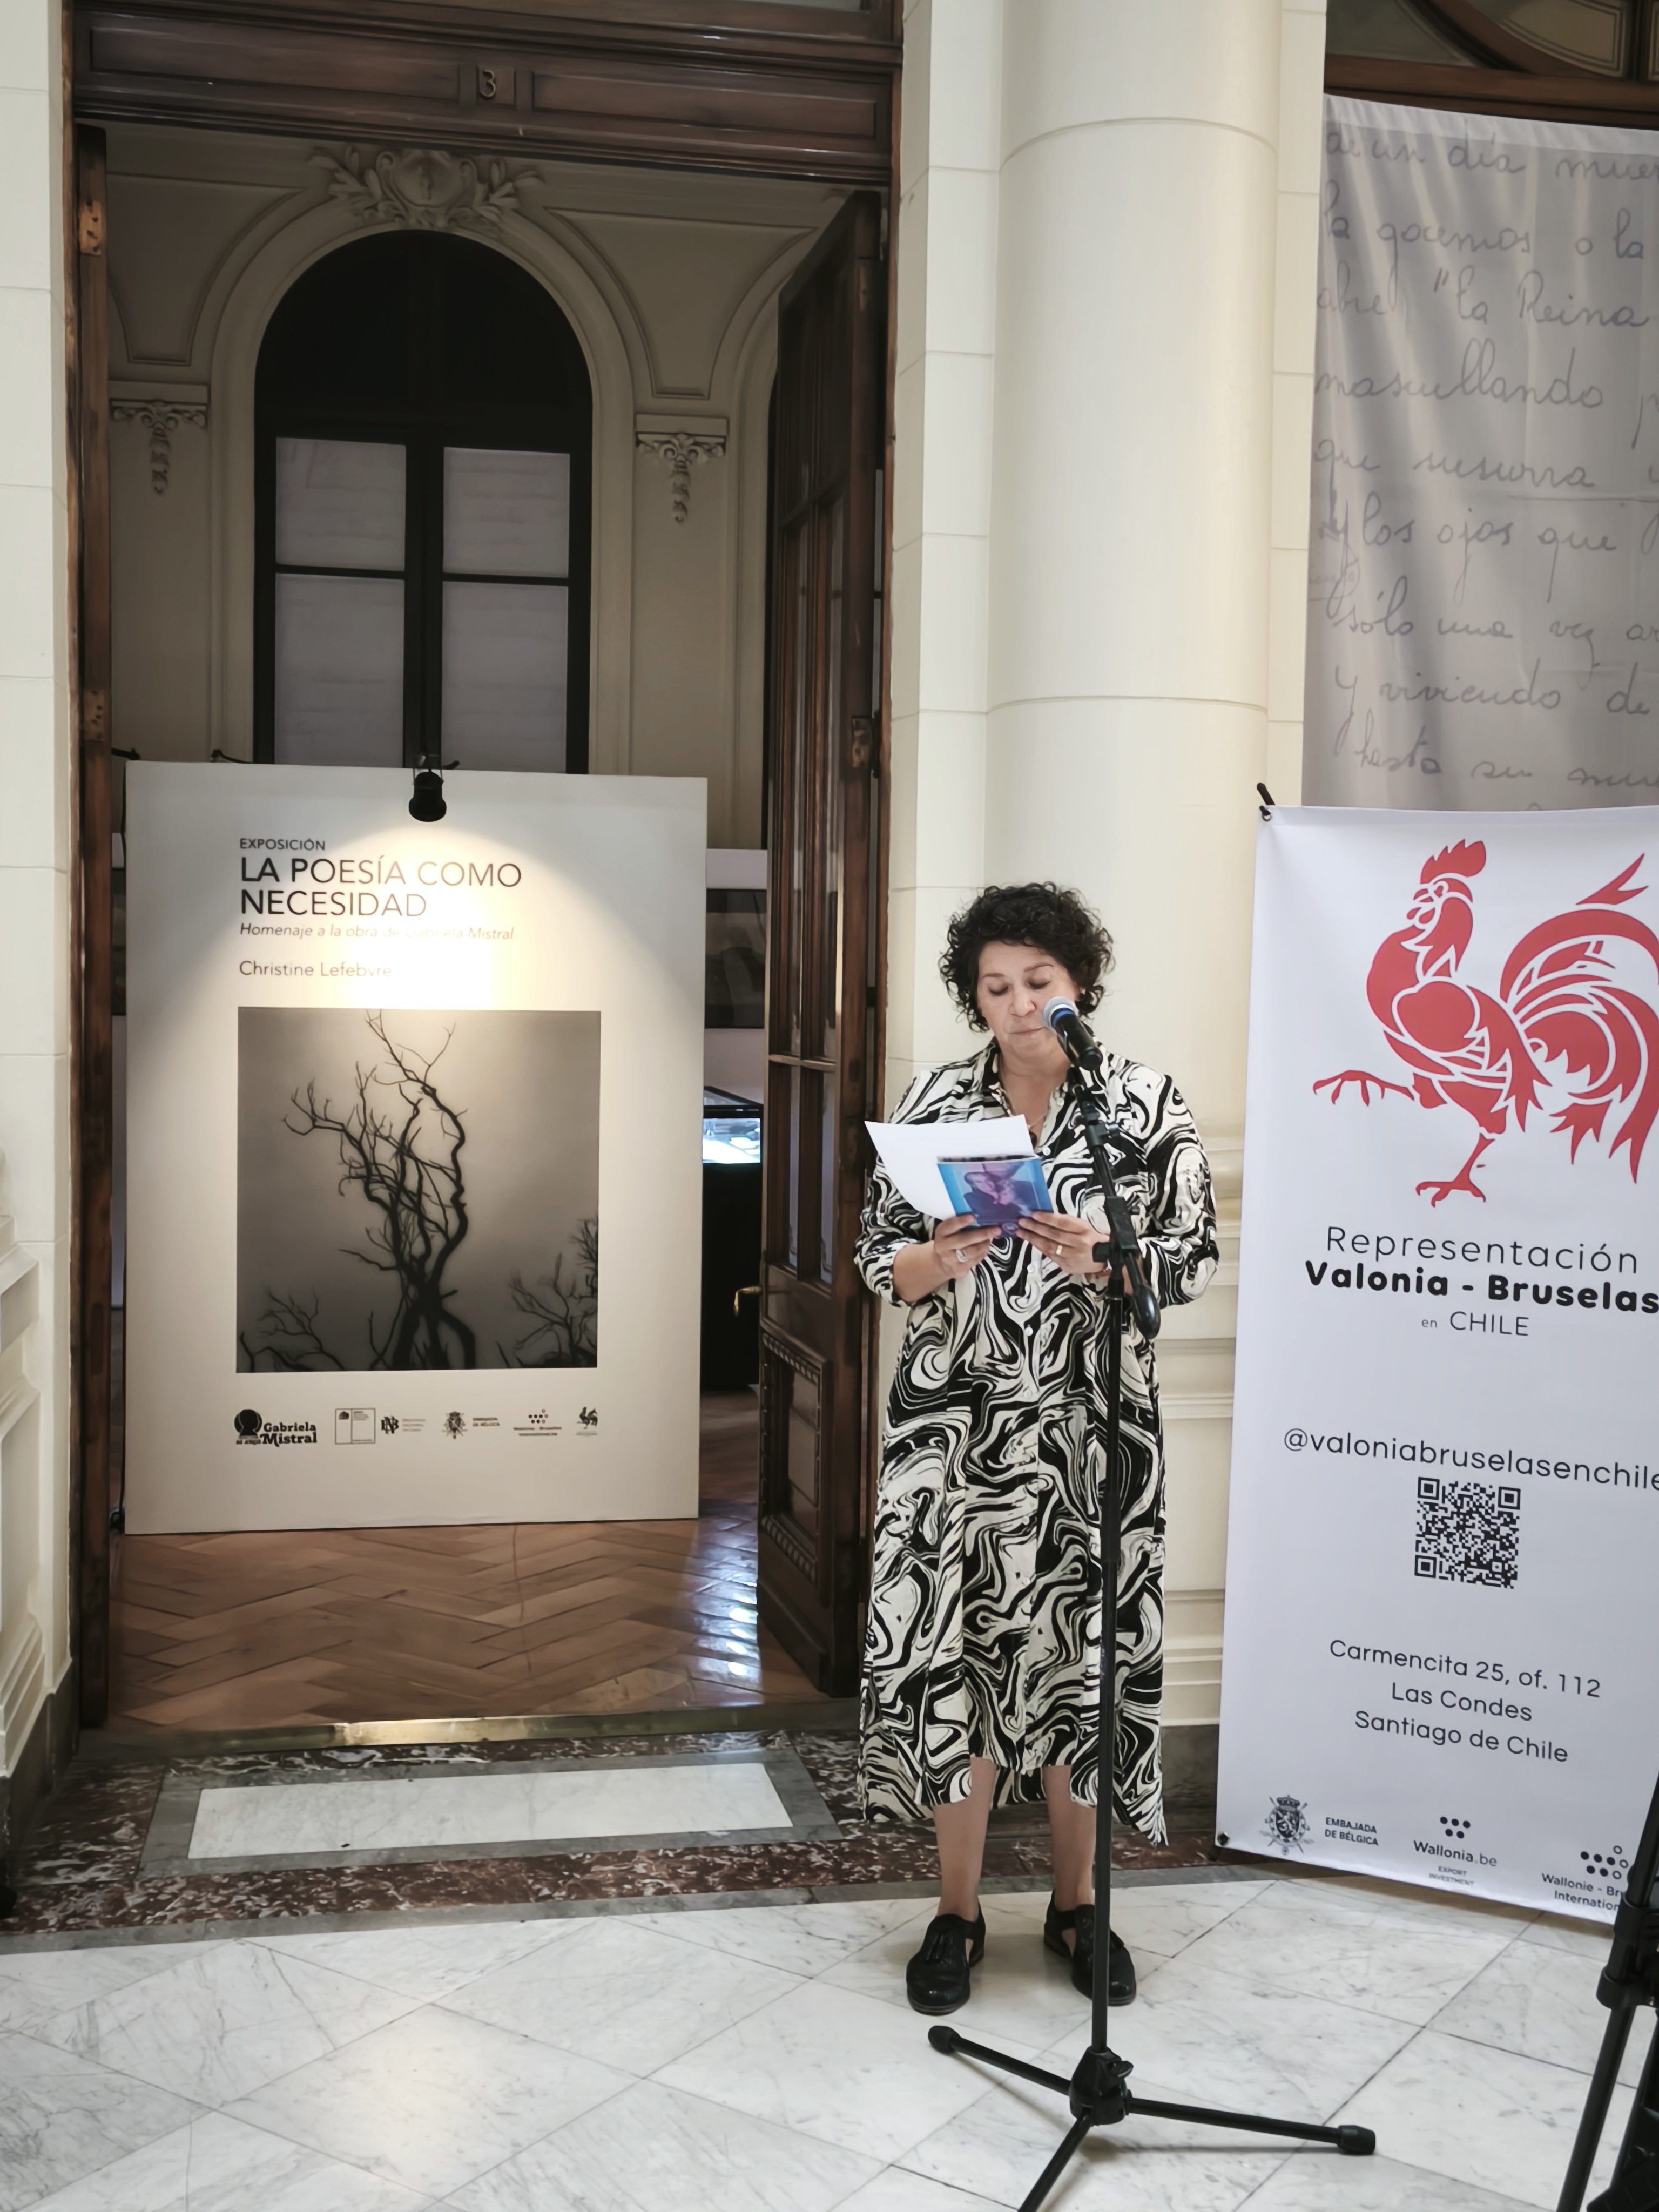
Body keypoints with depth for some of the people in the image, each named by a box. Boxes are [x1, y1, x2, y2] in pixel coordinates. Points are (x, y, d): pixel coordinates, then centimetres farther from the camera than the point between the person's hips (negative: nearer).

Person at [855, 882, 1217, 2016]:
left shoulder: (1147, 1103, -1)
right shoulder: (933, 1101, 3)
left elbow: (1193, 1259, -1)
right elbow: (879, 1258, 5)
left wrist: (1100, 1259, -19)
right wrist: (942, 1258, -16)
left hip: (1091, 1426, -1)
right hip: (955, 1425, 1)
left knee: (1080, 1656, 6)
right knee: (953, 1652, 1)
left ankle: (1077, 1899, 27)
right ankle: (959, 1909, 19)